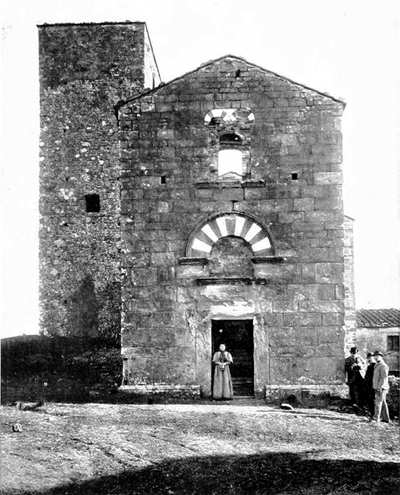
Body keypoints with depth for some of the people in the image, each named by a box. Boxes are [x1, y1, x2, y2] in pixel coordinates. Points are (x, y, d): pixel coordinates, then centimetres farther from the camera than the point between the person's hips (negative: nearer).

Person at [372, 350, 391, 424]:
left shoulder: (383, 366, -16)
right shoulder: (377, 365, 15)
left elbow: (384, 378, -22)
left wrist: (380, 387, -24)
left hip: (380, 388, -10)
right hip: (378, 388, 10)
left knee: (378, 403, -8)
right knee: (383, 403, 13)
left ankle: (376, 419, -6)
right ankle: (386, 418, 18)